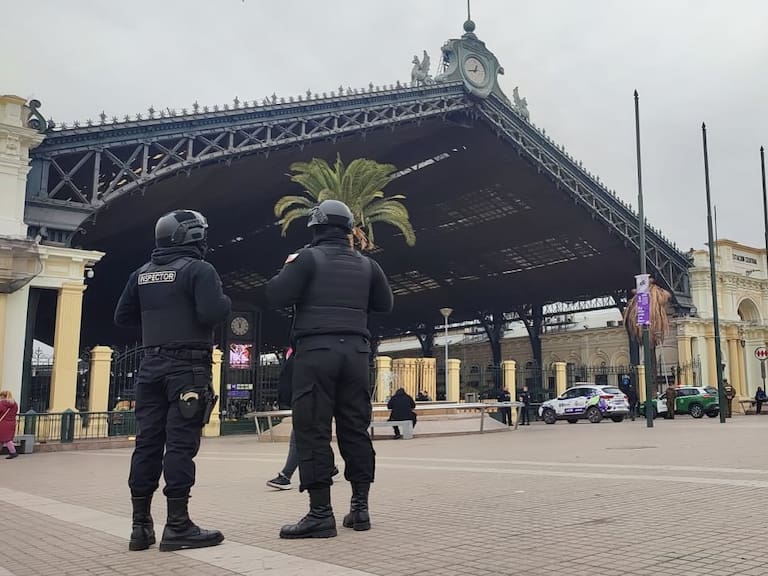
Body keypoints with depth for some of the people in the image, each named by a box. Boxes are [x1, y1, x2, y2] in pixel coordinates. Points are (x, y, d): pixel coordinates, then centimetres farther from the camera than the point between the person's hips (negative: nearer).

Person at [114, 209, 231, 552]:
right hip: (188, 366, -6)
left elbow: (122, 317, 15)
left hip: (152, 365, 6)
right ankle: (177, 526, -5)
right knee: (181, 443, -6)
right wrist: (225, 302, 1)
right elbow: (211, 313, -19)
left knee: (147, 441, 7)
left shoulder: (142, 274, 12)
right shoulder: (198, 270, -8)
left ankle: (141, 525, 11)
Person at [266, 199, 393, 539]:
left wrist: (287, 269, 9)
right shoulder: (366, 265, 13)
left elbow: (275, 296, -8)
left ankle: (321, 513, -8)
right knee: (355, 428, 10)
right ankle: (360, 507, 13)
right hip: (355, 351, 5)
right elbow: (385, 303, 22)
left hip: (316, 350, -5)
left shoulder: (308, 258, -2)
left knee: (313, 429, -4)